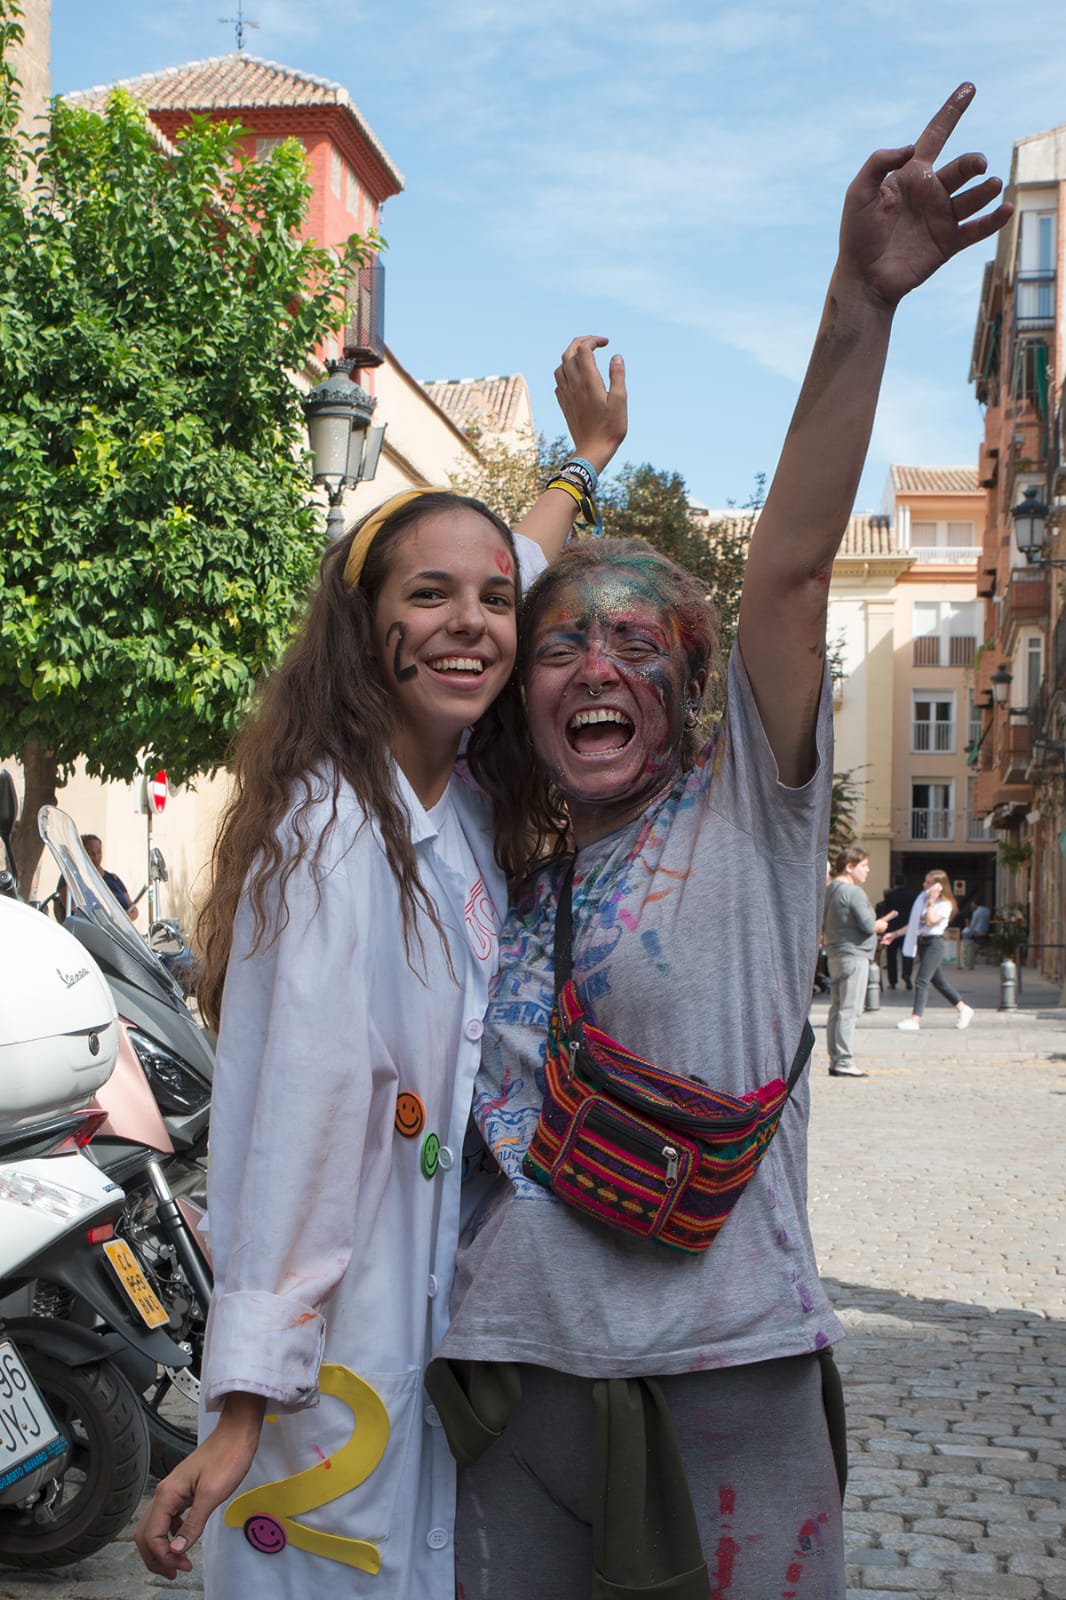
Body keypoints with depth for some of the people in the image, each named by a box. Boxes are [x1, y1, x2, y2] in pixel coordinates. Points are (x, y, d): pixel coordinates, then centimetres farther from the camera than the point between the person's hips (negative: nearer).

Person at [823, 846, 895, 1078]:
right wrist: (880, 925, 3)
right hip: (854, 955, -9)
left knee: (836, 1009, 11)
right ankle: (844, 1061, -9)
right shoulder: (853, 892, -14)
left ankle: (835, 1060, 13)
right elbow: (868, 925, -20)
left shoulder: (830, 891, 14)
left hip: (835, 955, 9)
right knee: (849, 1010, -8)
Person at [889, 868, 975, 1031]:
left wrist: (931, 902, -16)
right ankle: (963, 1009, 25)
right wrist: (895, 934, 16)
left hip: (934, 943, -9)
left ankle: (915, 1020, -14)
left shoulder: (945, 904, -9)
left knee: (922, 980, -13)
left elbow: (930, 921, -23)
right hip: (922, 942, 9)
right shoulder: (925, 899, 14)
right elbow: (915, 923, 19)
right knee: (937, 980, 14)